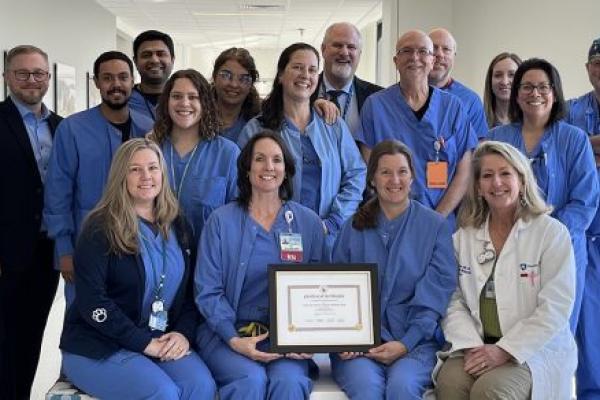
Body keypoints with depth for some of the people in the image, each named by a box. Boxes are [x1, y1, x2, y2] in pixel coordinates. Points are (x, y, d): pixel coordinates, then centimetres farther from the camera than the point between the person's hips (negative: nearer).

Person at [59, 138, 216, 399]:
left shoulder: (178, 228, 11)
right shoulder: (100, 228, -7)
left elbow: (190, 290, 12)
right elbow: (91, 300, -14)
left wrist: (184, 333, -7)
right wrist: (144, 342, -16)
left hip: (164, 342, 5)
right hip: (97, 346, -4)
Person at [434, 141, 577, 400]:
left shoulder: (552, 232, -2)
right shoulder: (463, 237, 10)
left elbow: (555, 308, -8)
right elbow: (453, 302, 5)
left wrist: (504, 350, -16)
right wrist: (472, 346, -12)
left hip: (536, 350, -2)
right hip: (477, 347, 3)